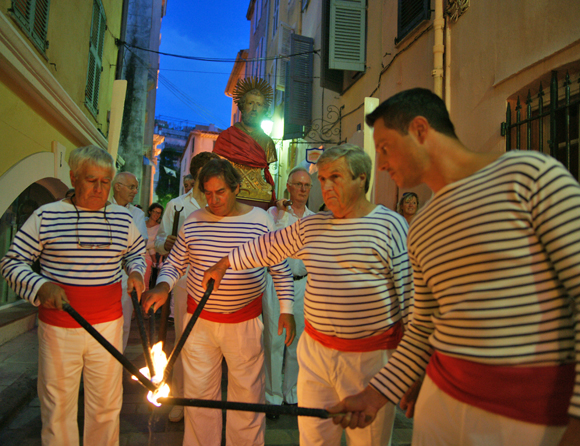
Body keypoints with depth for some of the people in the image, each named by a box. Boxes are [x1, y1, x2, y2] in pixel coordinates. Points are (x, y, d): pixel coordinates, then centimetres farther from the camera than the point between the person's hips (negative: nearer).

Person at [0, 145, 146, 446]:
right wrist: (40, 287, -18)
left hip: (108, 325, 3)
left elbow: (137, 252, 20)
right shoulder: (46, 216, -4)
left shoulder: (122, 218, 5)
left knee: (106, 404, 15)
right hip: (59, 328, -2)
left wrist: (136, 272, 0)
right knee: (58, 406, 11)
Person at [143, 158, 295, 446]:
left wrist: (286, 309, -4)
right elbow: (174, 264, 10)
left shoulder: (261, 220, -5)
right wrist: (162, 286, -10)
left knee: (247, 391, 10)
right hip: (199, 318, 2)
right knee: (198, 393, 14)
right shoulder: (193, 221, 1)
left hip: (244, 322, -2)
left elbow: (281, 270, 1)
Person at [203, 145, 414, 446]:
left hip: (369, 355, -4)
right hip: (315, 350, 4)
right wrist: (223, 264, 22)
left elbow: (409, 290, -7)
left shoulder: (390, 224, -8)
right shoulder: (310, 226, 6)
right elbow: (267, 247, 18)